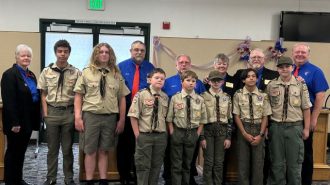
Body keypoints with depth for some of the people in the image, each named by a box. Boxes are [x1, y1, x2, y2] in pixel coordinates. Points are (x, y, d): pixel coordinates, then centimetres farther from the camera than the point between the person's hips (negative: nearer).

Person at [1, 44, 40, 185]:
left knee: (21, 151, 16)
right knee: (13, 151, 4)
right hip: (16, 121, -8)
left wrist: (37, 118, 11)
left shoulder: (31, 75, 13)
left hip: (28, 120, 8)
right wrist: (14, 122, -22)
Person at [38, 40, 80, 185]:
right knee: (52, 147, 11)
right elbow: (43, 94, 6)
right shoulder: (46, 71, 3)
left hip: (69, 112, -1)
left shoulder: (76, 72, -2)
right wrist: (45, 113, 0)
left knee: (67, 148, 9)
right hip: (52, 112, 1)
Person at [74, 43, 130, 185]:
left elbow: (122, 98, 7)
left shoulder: (116, 75, 7)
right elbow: (78, 96, 1)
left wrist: (121, 120, 2)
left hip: (110, 117, 2)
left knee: (104, 151, 10)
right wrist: (78, 117, -7)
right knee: (90, 151, 6)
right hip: (90, 116, -1)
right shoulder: (86, 72, 3)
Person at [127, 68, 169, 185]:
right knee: (143, 165, 4)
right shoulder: (141, 94, -8)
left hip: (161, 136, 4)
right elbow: (134, 116, -8)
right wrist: (137, 134, -10)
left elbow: (166, 116, 12)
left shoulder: (165, 97, 5)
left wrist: (166, 132, 4)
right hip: (144, 135, -4)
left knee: (156, 165, 14)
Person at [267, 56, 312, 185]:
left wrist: (306, 128, -1)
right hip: (276, 126, 1)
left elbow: (306, 108, 1)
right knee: (277, 162, 10)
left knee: (294, 161, 9)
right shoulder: (271, 86, 2)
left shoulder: (300, 85, 0)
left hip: (295, 127, 0)